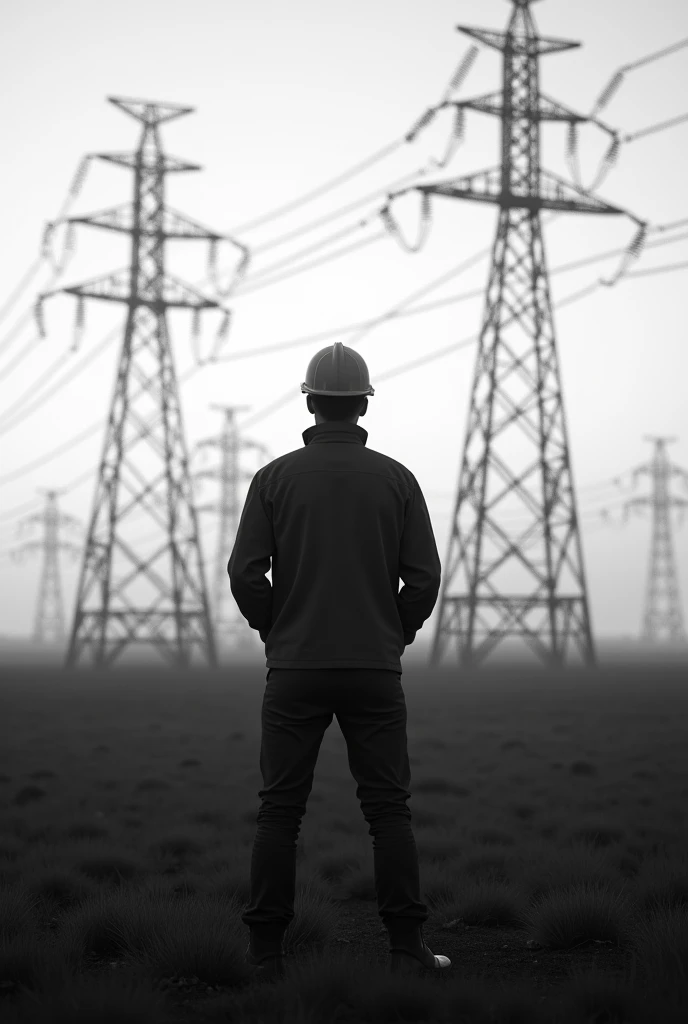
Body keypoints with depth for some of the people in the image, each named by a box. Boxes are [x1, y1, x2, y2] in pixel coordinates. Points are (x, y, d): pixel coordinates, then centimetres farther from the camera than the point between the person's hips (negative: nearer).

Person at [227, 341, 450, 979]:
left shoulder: (276, 477, 0)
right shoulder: (395, 478, 2)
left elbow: (245, 572, -4)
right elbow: (424, 575, -1)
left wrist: (276, 633, 11)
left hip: (294, 669, 0)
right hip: (375, 669, 0)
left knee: (279, 811, 4)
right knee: (388, 809, 5)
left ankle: (265, 949, 5)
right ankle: (406, 945, 2)